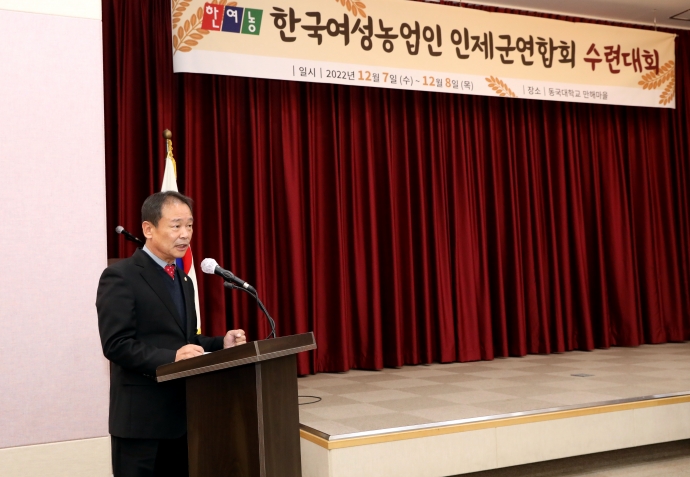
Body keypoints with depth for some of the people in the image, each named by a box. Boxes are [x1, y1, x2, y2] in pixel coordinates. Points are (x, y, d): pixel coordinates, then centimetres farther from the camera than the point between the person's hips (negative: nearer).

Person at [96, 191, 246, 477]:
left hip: (181, 414, 8)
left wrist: (221, 344, 1)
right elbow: (116, 345, -18)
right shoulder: (121, 276, -10)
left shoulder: (183, 280, 16)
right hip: (141, 419, -8)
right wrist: (171, 358, -28)